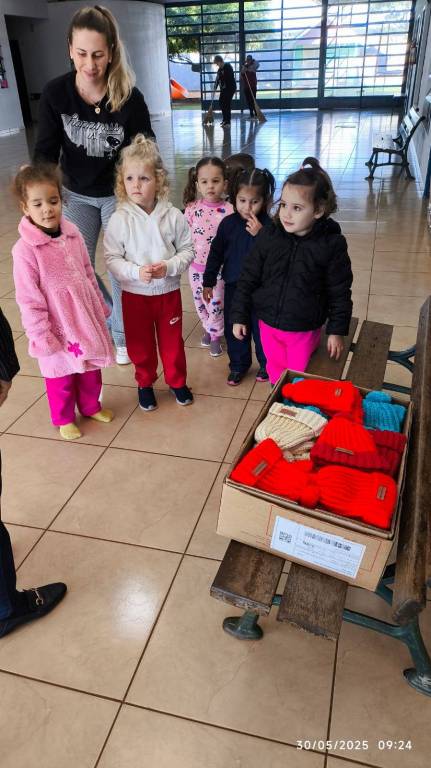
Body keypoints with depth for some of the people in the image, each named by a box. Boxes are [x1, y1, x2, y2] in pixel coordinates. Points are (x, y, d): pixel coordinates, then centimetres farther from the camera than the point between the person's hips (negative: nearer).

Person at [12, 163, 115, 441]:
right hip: (58, 326, -5)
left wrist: (101, 308, 12)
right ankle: (64, 419, 38)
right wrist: (41, 337, -15)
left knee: (91, 368, 21)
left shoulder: (73, 233, -5)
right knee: (61, 376, 15)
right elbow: (29, 300, -17)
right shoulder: (25, 250, -21)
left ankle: (91, 406, 46)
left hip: (87, 318, 5)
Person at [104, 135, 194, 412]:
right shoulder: (119, 219, -12)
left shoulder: (173, 216, -10)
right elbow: (112, 258, -10)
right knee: (140, 344, 15)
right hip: (134, 293, 0)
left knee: (172, 341, 16)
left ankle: (178, 381, 38)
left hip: (169, 291, 0)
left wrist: (168, 267, -20)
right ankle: (145, 383, 38)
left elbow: (187, 250, -4)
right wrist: (136, 272, -25)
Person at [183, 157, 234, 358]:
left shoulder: (229, 210, -12)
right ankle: (208, 328, 42)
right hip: (196, 266, 3)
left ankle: (215, 335, 30)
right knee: (200, 303, 18)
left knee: (215, 304, 8)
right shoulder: (192, 209, -5)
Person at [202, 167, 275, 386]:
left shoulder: (268, 225, -13)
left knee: (261, 327, 11)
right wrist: (208, 282, 6)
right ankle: (238, 365, 32)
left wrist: (260, 234, -31)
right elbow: (216, 253, 3)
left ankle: (266, 363, 34)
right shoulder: (228, 223, -5)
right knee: (233, 327, 13)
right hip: (233, 286, 3)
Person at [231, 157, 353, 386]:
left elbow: (340, 292, -7)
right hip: (269, 324, 3)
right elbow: (248, 278, -2)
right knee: (276, 374, 22)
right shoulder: (269, 236, -10)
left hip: (304, 330, -2)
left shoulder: (331, 244, -15)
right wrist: (239, 316, -1)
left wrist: (337, 331, -5)